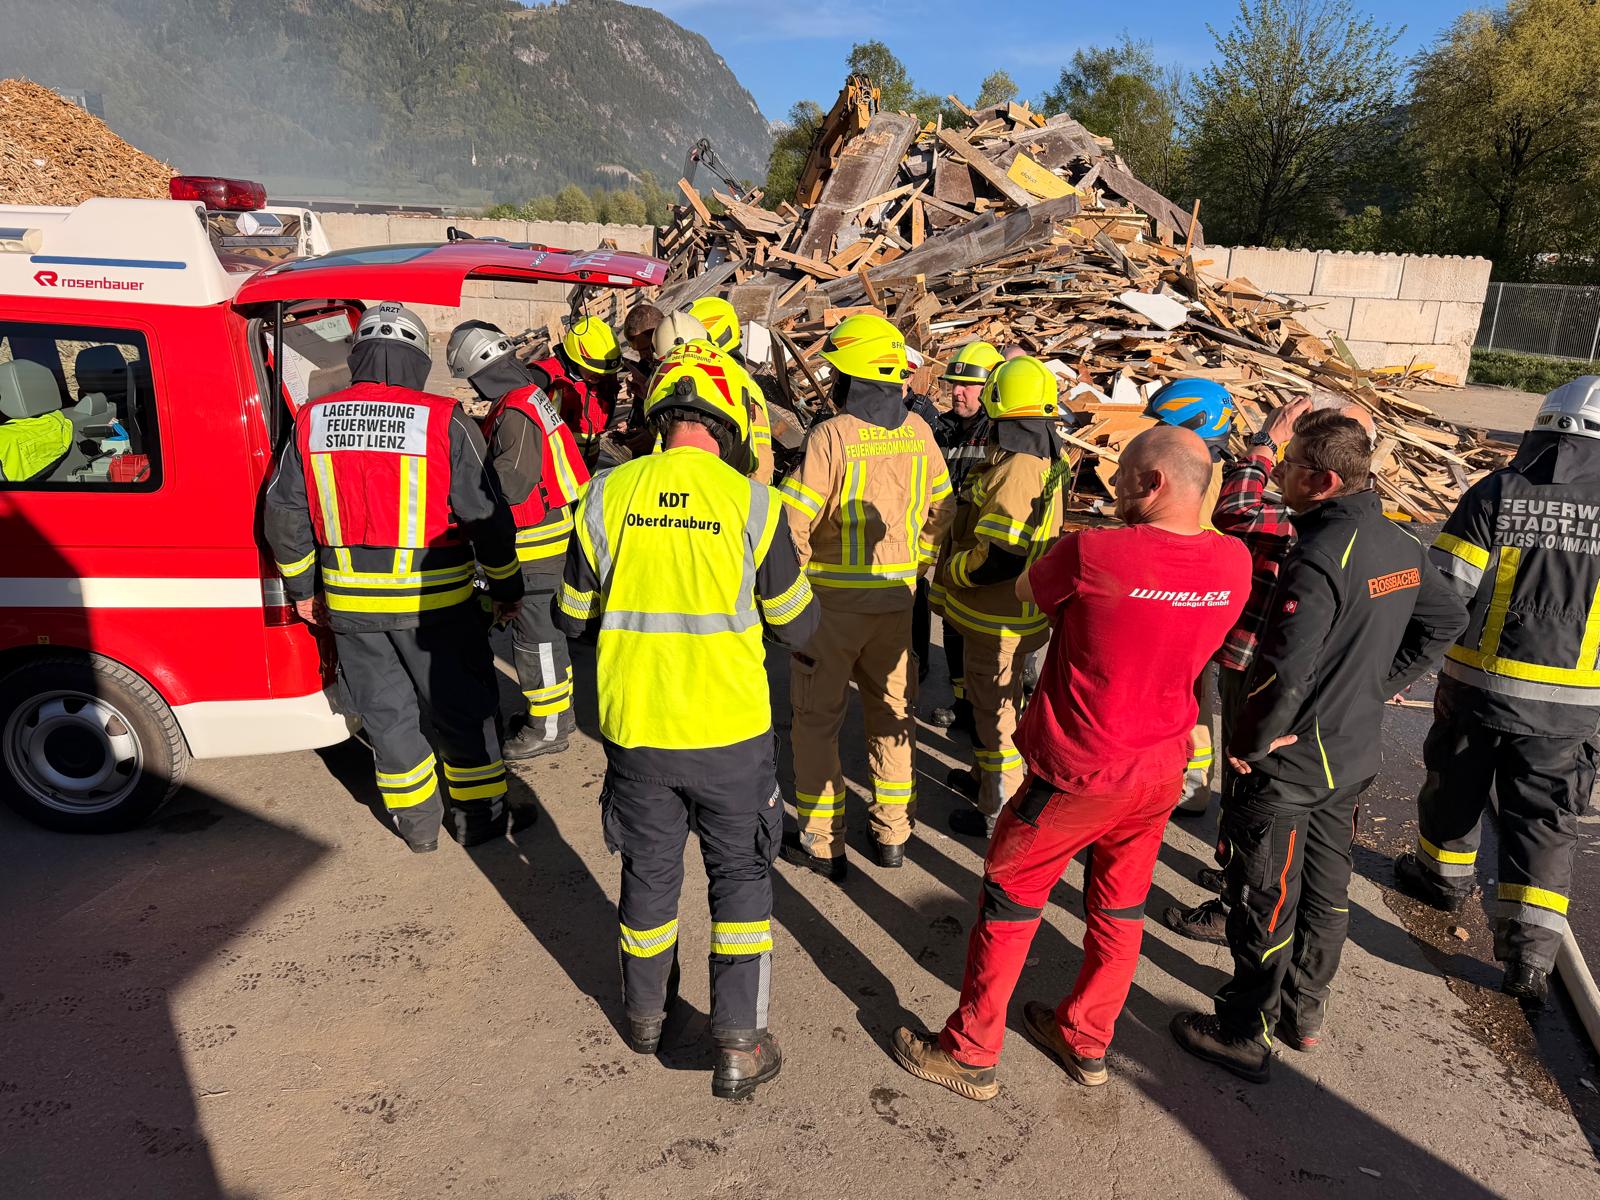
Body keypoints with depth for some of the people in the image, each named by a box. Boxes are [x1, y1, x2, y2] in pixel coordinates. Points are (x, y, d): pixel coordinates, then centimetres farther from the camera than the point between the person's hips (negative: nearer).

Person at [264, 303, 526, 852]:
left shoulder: (312, 421, 1)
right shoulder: (445, 422, -11)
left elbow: (284, 514, 7)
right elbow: (487, 515, -9)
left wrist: (302, 587, 18)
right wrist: (506, 588, 2)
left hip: (351, 602, 4)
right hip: (434, 600, -3)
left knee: (384, 709, 17)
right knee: (464, 708, 12)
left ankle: (416, 820, 27)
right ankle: (479, 814, 23)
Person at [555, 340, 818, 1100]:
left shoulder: (606, 496, -7)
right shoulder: (752, 503, -13)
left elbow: (574, 616, 3)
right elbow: (796, 627, -4)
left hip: (635, 726, 3)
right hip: (730, 730, -2)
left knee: (649, 870, 22)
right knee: (740, 875, 17)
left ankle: (646, 1012, 44)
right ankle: (738, 1046, 23)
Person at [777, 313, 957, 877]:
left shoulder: (830, 435, -18)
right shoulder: (917, 430, 0)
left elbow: (793, 518, -21)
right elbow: (941, 510, 9)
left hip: (833, 598, -5)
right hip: (896, 598, 5)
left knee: (818, 716, 9)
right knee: (891, 710, 18)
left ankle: (821, 842, 17)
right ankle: (892, 832, 29)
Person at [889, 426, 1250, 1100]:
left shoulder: (1093, 554, -25)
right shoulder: (1234, 565, -7)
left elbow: (1026, 591, -5)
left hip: (1077, 775, -6)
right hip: (1161, 772, 6)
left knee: (1009, 902, 12)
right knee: (1120, 909, 22)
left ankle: (970, 1054, 27)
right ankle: (1086, 1044, 42)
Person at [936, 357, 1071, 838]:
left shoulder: (1015, 471, -28)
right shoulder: (1047, 461, 4)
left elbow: (998, 559, -32)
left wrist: (950, 571, -15)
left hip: (998, 620, -10)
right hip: (1014, 611, 10)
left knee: (994, 708, 5)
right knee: (997, 702, 25)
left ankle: (998, 811, 21)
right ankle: (988, 778, 45)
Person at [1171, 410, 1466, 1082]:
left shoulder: (1320, 557, -27)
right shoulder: (1400, 546, 1)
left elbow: (1285, 669, -34)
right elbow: (1448, 622, 16)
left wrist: (1251, 744, -19)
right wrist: (1380, 685, 14)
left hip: (1290, 761, -8)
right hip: (1357, 755, 9)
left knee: (1263, 899, 7)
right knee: (1326, 886, 22)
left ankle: (1246, 1034, 22)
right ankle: (1305, 1011, 40)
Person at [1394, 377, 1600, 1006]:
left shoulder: (1496, 493, -8)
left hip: (1477, 683, 0)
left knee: (1454, 789, 22)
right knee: (1544, 824, 8)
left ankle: (1442, 875, 43)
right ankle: (1529, 957, 7)